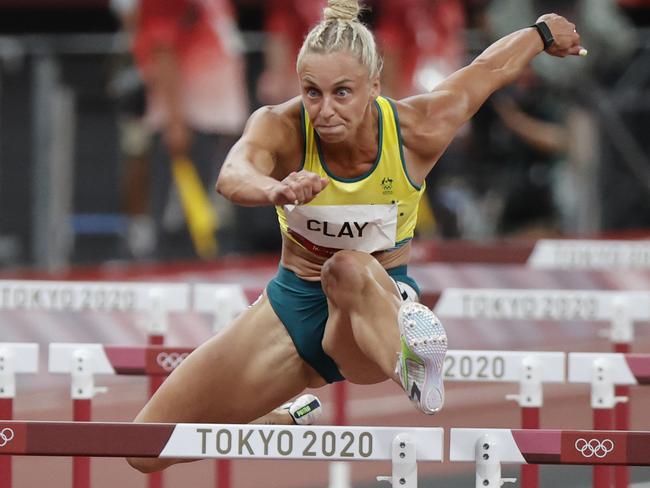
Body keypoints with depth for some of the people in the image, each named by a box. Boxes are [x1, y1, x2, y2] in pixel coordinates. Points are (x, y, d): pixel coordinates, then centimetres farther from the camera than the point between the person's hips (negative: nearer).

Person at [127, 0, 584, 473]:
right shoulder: (281, 127, -21)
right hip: (293, 307, 4)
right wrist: (276, 190, -69)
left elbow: (493, 67, 0)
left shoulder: (418, 129, -19)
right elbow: (234, 173, -44)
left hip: (379, 300, -4)